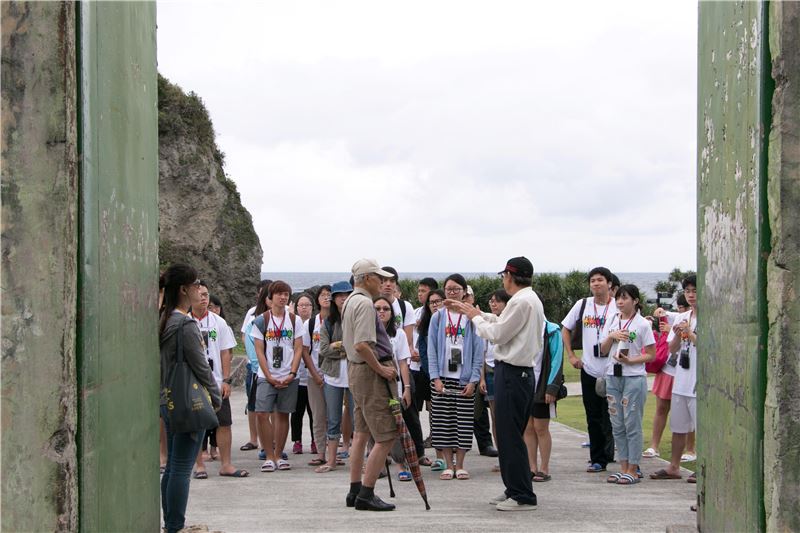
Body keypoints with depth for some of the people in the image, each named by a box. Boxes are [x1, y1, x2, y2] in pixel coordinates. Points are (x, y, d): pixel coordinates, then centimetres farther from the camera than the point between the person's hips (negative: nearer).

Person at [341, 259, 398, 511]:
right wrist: (381, 369, -16)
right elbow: (362, 345, -25)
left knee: (362, 432, 16)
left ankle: (355, 491, 21)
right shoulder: (364, 303, -17)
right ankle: (366, 494, -9)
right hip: (369, 370, -11)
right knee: (386, 435, -9)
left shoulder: (351, 301, 15)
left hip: (355, 368, 11)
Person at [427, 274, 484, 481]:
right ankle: (448, 465, 9)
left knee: (463, 424, 1)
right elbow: (432, 349, 4)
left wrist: (474, 380, -6)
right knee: (443, 423, 1)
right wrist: (435, 377, -6)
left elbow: (478, 351, 1)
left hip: (465, 378, -1)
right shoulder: (438, 317, 6)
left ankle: (460, 465, 11)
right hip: (442, 378, 1)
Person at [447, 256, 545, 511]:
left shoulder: (521, 301, -17)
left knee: (510, 435, -5)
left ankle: (523, 496, -1)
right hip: (522, 372, 10)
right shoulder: (530, 299, 15)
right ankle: (514, 490, 23)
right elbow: (501, 322, 18)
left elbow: (497, 334, -15)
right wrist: (470, 311, 22)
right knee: (510, 434, 16)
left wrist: (475, 317, 1)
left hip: (511, 373, -10)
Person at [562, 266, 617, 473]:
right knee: (594, 418, 9)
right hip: (589, 370, 4)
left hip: (612, 371, -3)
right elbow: (566, 329, 15)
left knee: (611, 416, -4)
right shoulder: (582, 305, 5)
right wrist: (571, 355, 8)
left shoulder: (618, 307, -5)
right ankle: (597, 460, 16)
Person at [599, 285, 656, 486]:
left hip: (634, 377, -5)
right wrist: (611, 336, -7)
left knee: (632, 424, -4)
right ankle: (623, 467, 15)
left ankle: (633, 470, 2)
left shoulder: (642, 324, -4)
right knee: (617, 425, 8)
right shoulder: (611, 322, 10)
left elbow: (651, 355, -5)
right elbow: (603, 350, 11)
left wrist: (631, 361, -18)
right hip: (613, 376, 5)